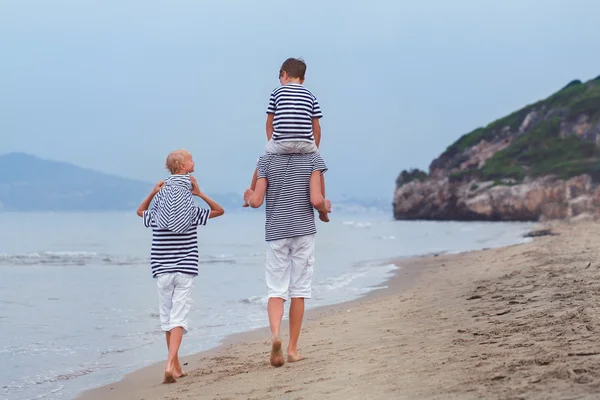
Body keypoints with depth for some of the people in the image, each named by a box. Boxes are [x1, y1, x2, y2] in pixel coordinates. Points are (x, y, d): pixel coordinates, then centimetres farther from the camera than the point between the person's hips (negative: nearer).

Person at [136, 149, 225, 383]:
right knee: (179, 317, -7)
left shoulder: (155, 217, 3)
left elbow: (140, 211, 25)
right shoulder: (193, 213, -2)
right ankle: (170, 364, -24)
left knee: (167, 316, 12)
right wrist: (200, 194, -1)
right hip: (186, 269, -2)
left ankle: (175, 366, 22)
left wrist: (153, 193, 10)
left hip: (162, 269, 2)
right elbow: (219, 210, 10)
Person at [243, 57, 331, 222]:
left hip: (280, 144, -1)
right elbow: (316, 126, 12)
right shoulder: (310, 96, 14)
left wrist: (271, 142, 23)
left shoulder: (277, 93, 9)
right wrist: (315, 149, 21)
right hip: (306, 145, 1)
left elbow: (270, 122, 11)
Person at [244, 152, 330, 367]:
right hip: (304, 231, 0)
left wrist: (249, 197, 19)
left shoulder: (267, 160, 1)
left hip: (275, 234, 1)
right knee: (298, 292, 7)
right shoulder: (313, 159, -2)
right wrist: (325, 207, 11)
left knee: (276, 291, 3)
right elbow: (316, 200, -12)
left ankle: (275, 333, -23)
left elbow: (256, 201, -4)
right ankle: (292, 349, 11)